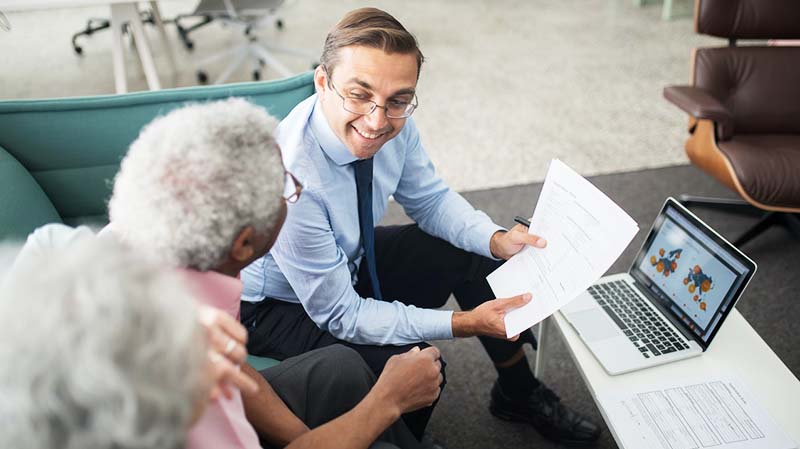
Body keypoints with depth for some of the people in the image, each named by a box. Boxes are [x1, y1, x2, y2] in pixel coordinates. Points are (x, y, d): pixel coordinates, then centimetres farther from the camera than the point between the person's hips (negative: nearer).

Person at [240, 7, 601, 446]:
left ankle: (518, 392, 20)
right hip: (274, 303, -6)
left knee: (477, 257, -2)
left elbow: (430, 199, -1)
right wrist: (462, 323, -30)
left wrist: (497, 240, -18)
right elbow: (340, 315, -28)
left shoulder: (394, 124, -20)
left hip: (350, 258, 7)